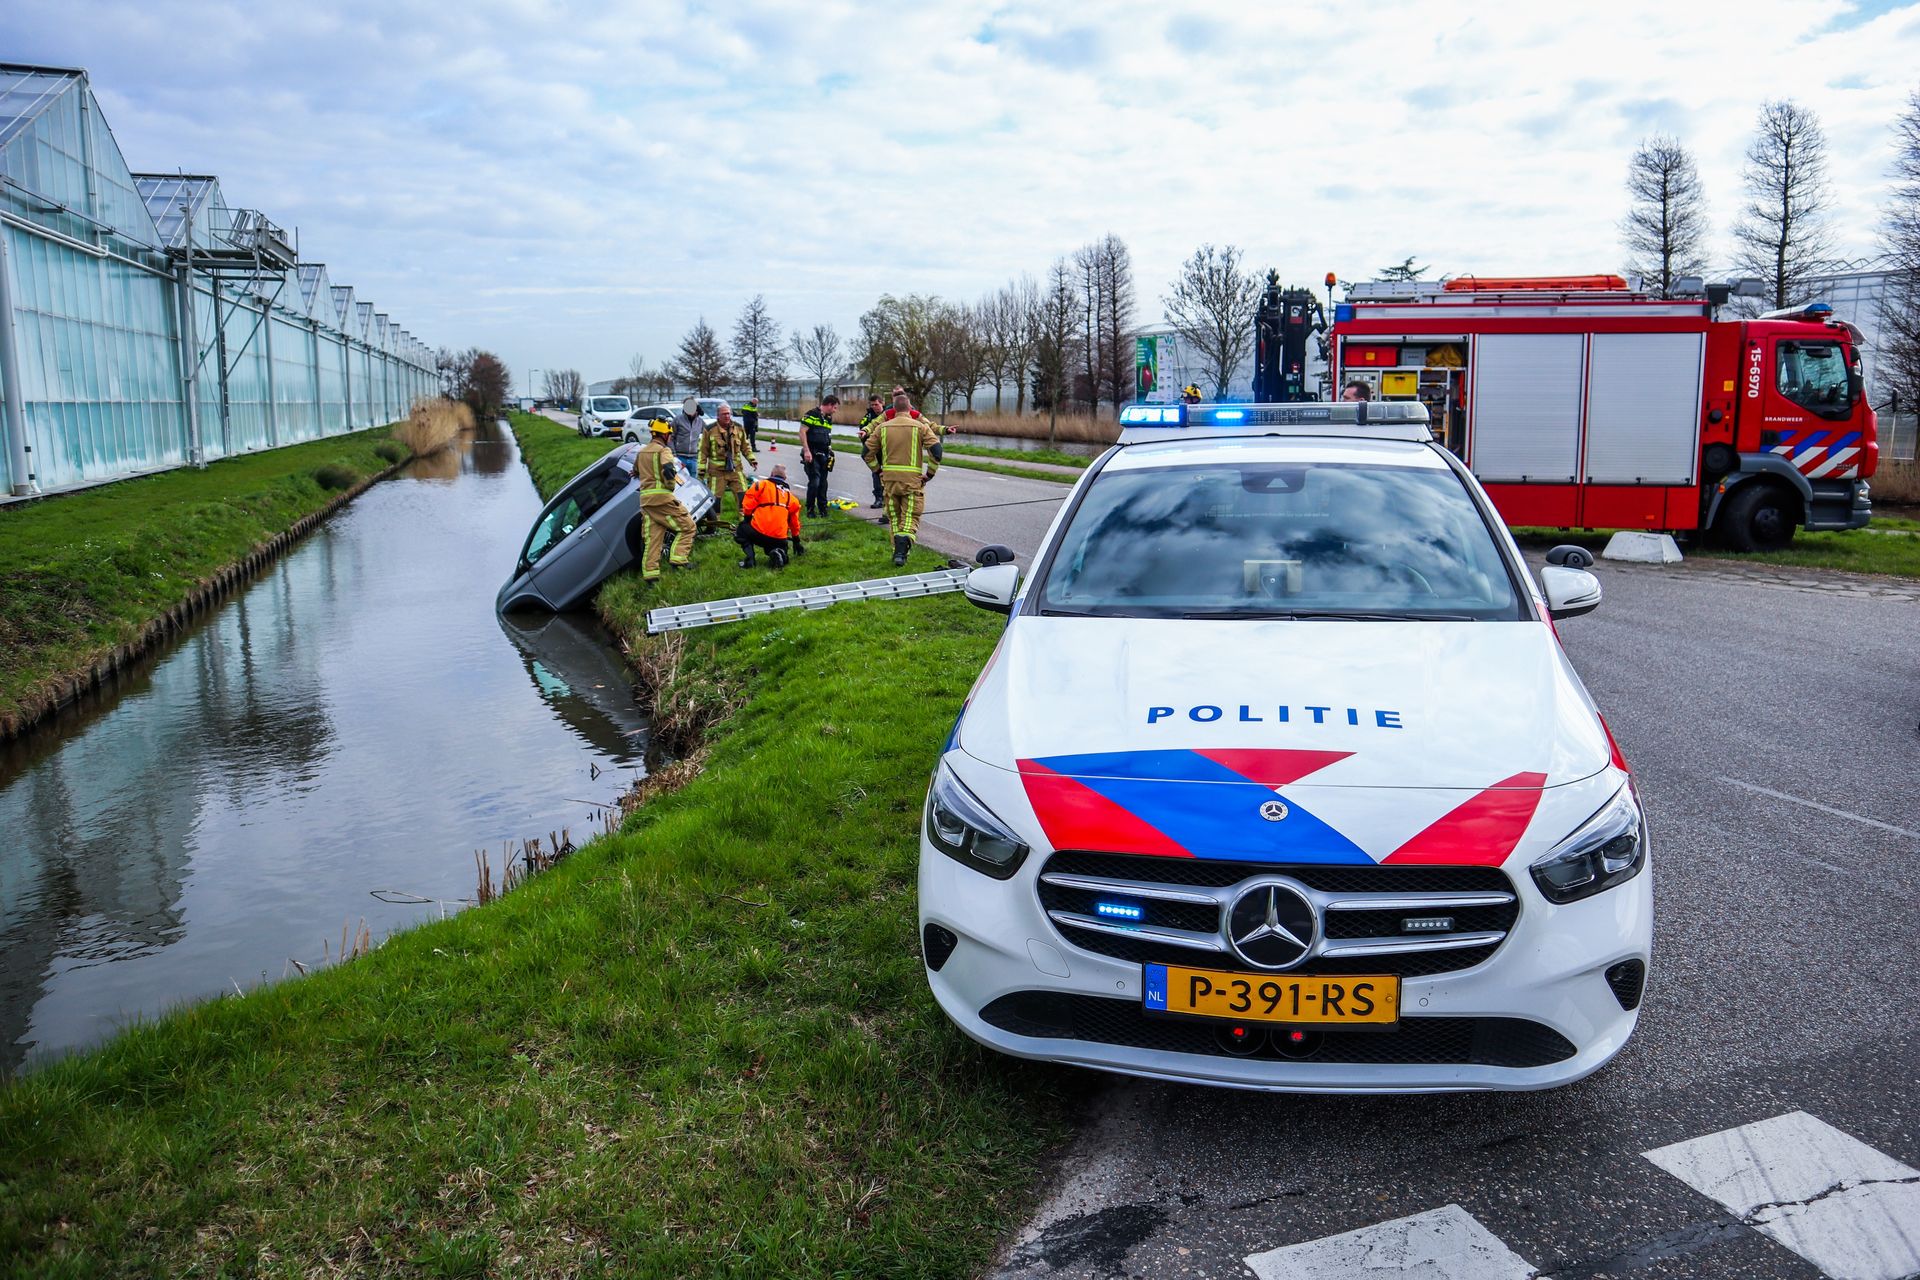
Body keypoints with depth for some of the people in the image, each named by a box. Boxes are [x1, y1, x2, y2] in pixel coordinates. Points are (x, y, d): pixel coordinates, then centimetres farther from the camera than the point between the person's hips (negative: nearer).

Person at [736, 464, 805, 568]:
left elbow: (748, 505, -2)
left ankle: (750, 558, 1)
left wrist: (747, 519, 18)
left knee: (741, 530, 27)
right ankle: (779, 554, -7)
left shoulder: (761, 485, 5)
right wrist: (796, 542, 38)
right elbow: (794, 522, 26)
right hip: (780, 539, 3)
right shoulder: (791, 496, 19)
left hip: (759, 533, -3)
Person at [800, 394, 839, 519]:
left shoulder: (829, 418, 16)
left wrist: (830, 450, 19)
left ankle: (822, 508, 18)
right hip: (812, 454, -7)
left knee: (823, 483, 9)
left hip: (824, 455, 7)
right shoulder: (812, 414, -9)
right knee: (814, 482, -10)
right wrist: (806, 451, -19)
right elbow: (802, 431, -14)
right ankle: (810, 510, 1)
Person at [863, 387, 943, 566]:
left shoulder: (882, 427, 5)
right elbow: (936, 450, -11)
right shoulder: (921, 427, -2)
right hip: (913, 478, -2)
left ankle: (898, 551, 17)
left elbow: (868, 452, 6)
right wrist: (930, 474, -1)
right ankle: (903, 543, -21)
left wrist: (878, 470, 15)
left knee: (894, 517, 16)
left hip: (889, 478, 2)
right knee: (911, 517, 3)